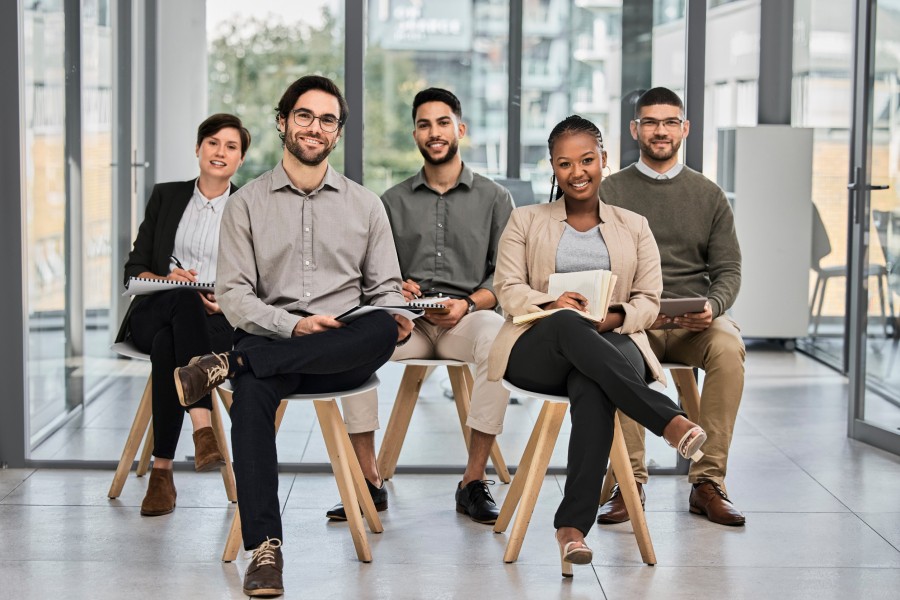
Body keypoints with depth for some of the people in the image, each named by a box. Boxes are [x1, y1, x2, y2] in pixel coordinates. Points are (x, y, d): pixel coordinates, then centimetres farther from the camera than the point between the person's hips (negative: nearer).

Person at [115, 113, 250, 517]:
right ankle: (202, 428, -47)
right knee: (183, 301, -38)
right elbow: (134, 268, 12)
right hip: (155, 313, 1)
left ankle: (162, 471, -37)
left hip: (219, 322, -1)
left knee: (168, 345, -36)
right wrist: (166, 279, -10)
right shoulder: (166, 196, 16)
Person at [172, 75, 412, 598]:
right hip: (271, 340, -1)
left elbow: (386, 291, 14)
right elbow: (233, 294, 3)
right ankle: (265, 548, -34)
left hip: (344, 353, 1)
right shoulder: (248, 203, 12)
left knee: (382, 329, -34)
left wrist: (396, 322, -11)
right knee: (252, 392, -36)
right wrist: (293, 326, -15)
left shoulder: (365, 205, 17)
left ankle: (228, 364, -31)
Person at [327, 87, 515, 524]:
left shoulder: (493, 197, 12)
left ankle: (473, 482, -27)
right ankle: (370, 481, -23)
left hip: (468, 316, -1)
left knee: (498, 339, -37)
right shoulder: (393, 201, 18)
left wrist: (469, 304, -12)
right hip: (407, 319, 2)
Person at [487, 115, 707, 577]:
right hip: (538, 347, 0)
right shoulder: (525, 221, 19)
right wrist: (551, 304, -15)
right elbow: (508, 289, 7)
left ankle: (572, 525, -45)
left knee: (591, 391, -40)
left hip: (612, 345, 0)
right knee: (569, 325, -40)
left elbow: (648, 301, 13)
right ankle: (670, 421, -47)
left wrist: (617, 316, -11)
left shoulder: (634, 227, 21)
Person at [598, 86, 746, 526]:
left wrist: (712, 307, -13)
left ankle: (707, 482, -24)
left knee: (729, 347, -32)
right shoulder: (611, 192, 10)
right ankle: (631, 481, -27)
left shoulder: (708, 195, 14)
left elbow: (728, 270, 10)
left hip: (695, 321, 1)